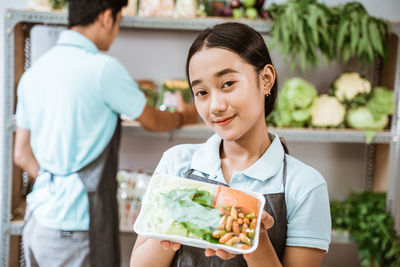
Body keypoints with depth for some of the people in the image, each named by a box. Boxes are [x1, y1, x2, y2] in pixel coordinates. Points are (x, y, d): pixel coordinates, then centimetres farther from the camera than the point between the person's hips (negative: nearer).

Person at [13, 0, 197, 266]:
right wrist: (183, 116, 21)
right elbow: (152, 120, 1)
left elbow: (22, 154, 11)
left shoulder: (33, 72, 6)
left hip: (37, 222, 7)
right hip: (75, 227, -7)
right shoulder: (103, 68, -15)